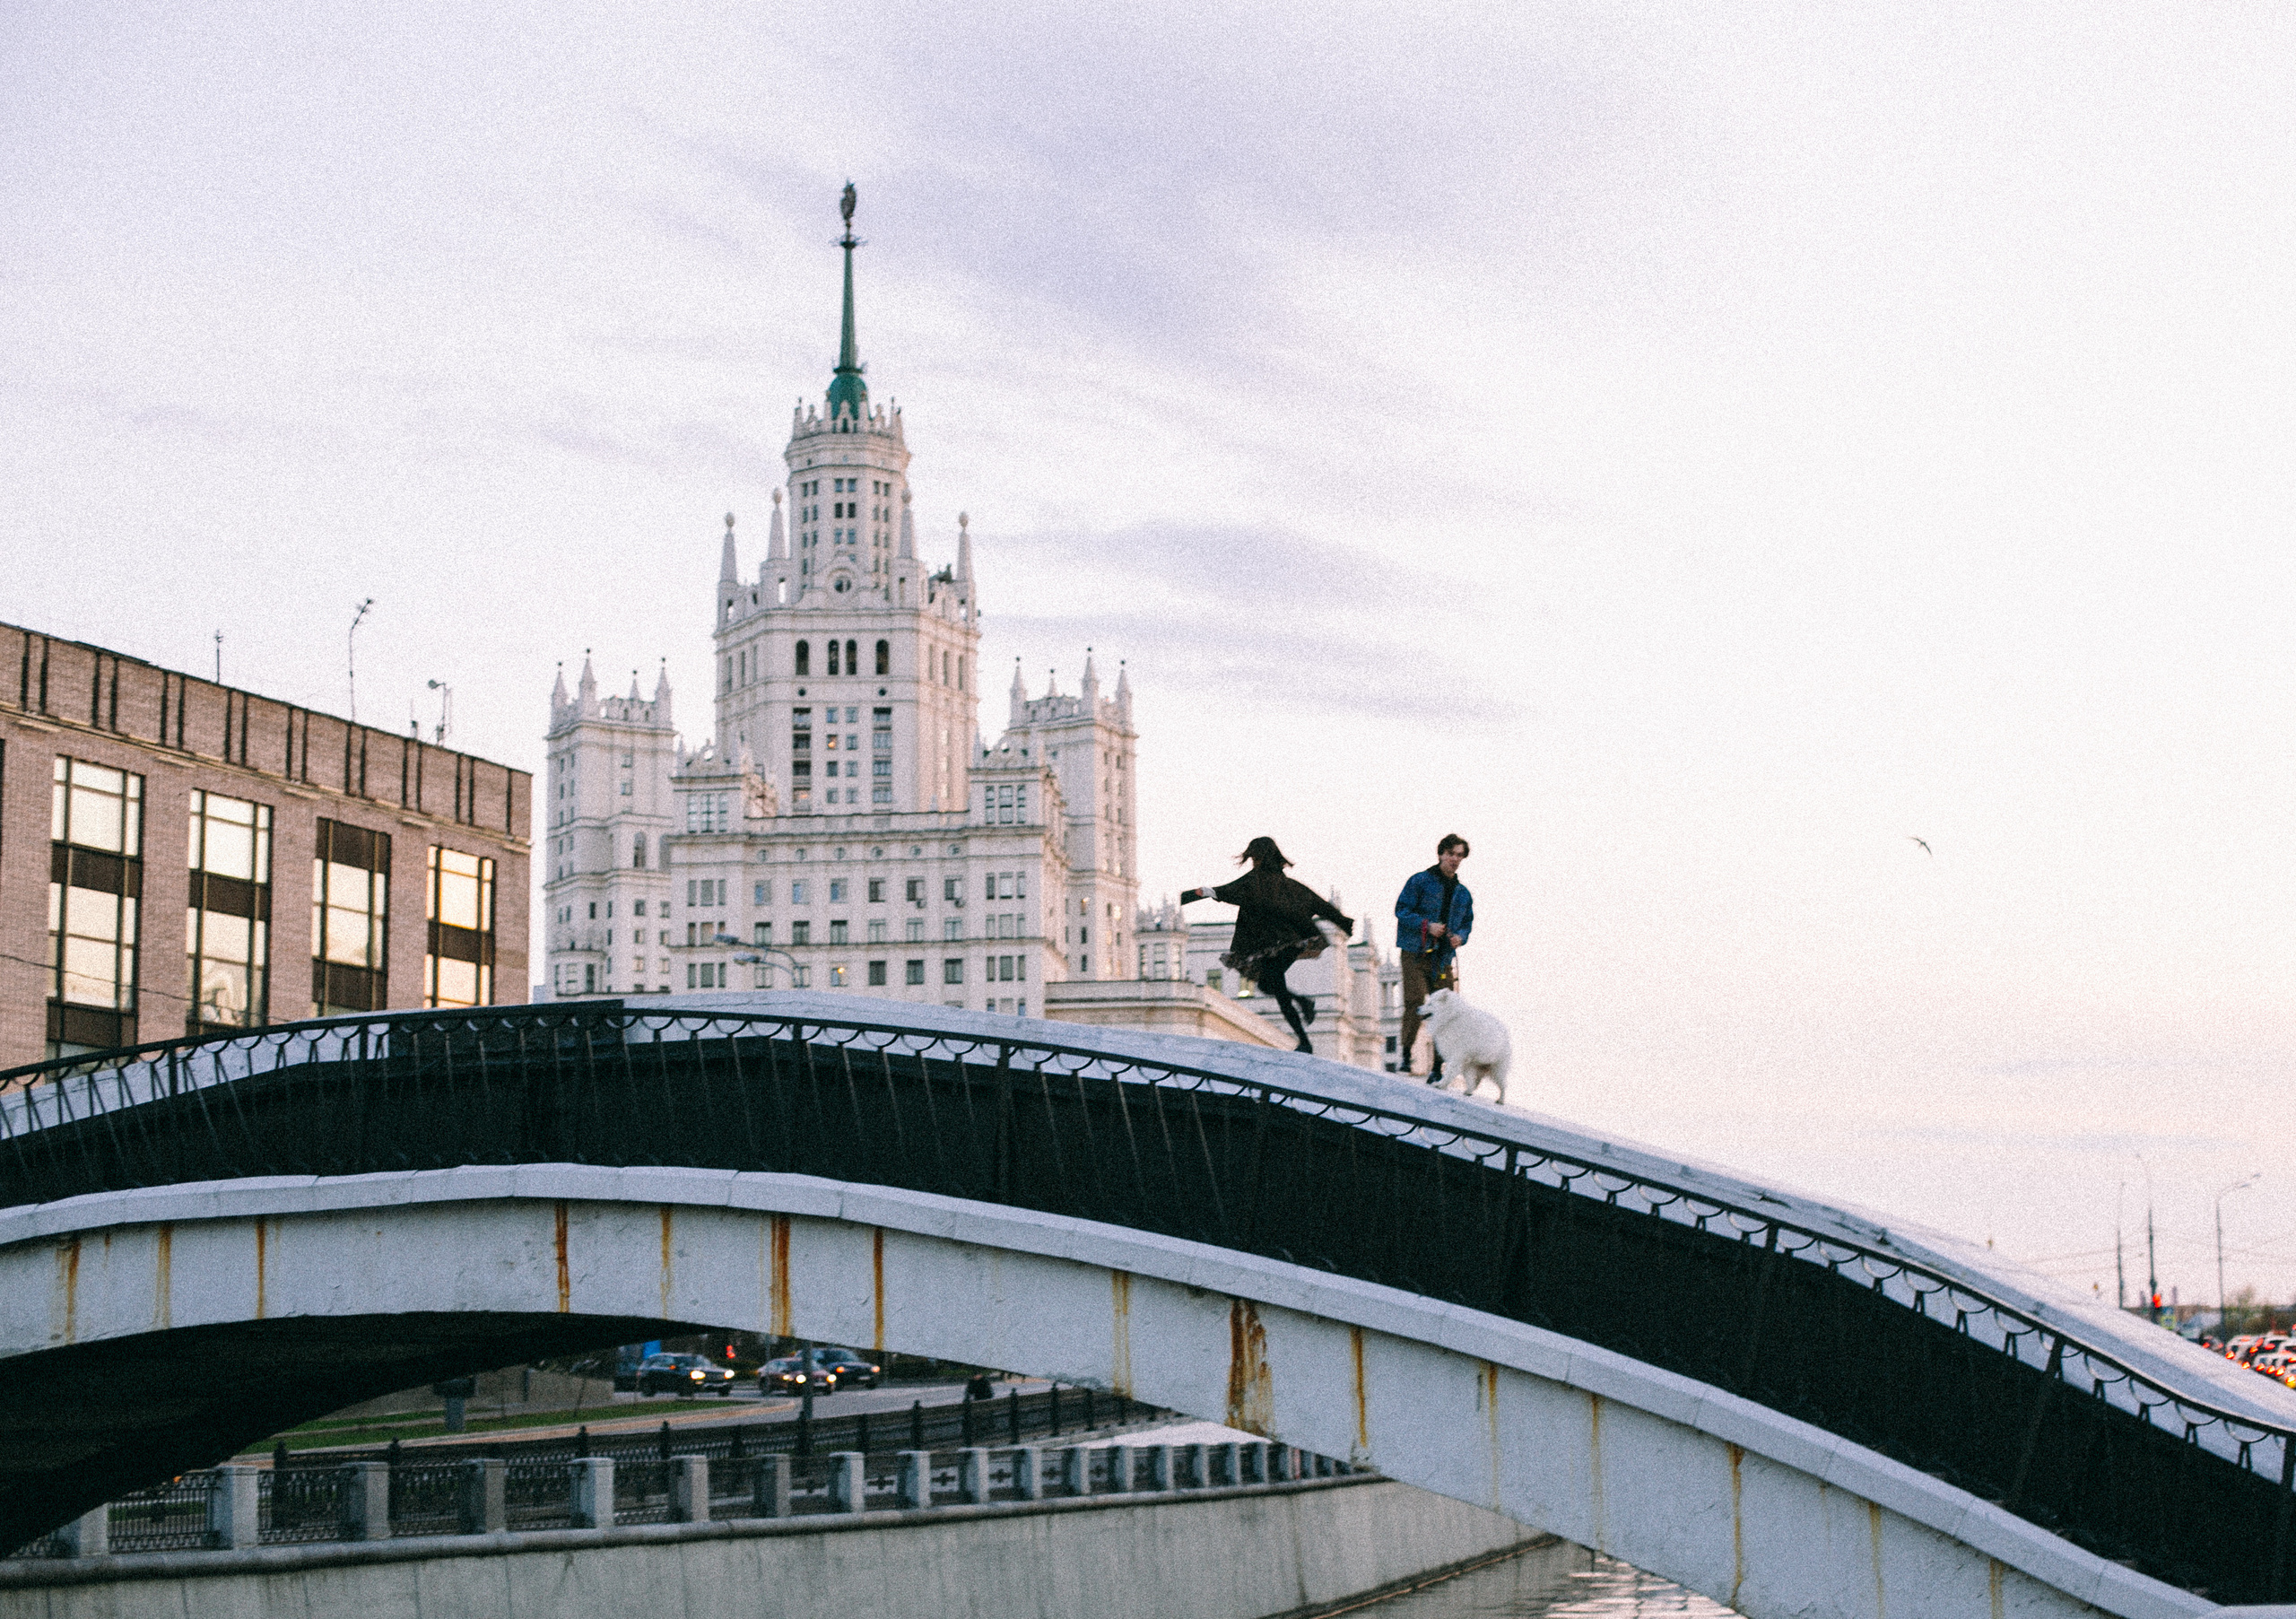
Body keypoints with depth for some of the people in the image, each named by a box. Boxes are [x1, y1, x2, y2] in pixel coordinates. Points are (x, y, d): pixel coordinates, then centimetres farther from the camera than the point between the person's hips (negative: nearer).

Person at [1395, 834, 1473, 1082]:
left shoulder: (1463, 893, 17)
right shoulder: (1420, 881, 1)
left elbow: (1467, 923, 23)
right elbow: (1401, 910, -4)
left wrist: (1461, 937, 0)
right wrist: (1426, 925, -16)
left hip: (1443, 959, 5)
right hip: (1415, 955, -4)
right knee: (1415, 1003, -17)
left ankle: (1437, 1067, 3)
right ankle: (1405, 1054, -7)